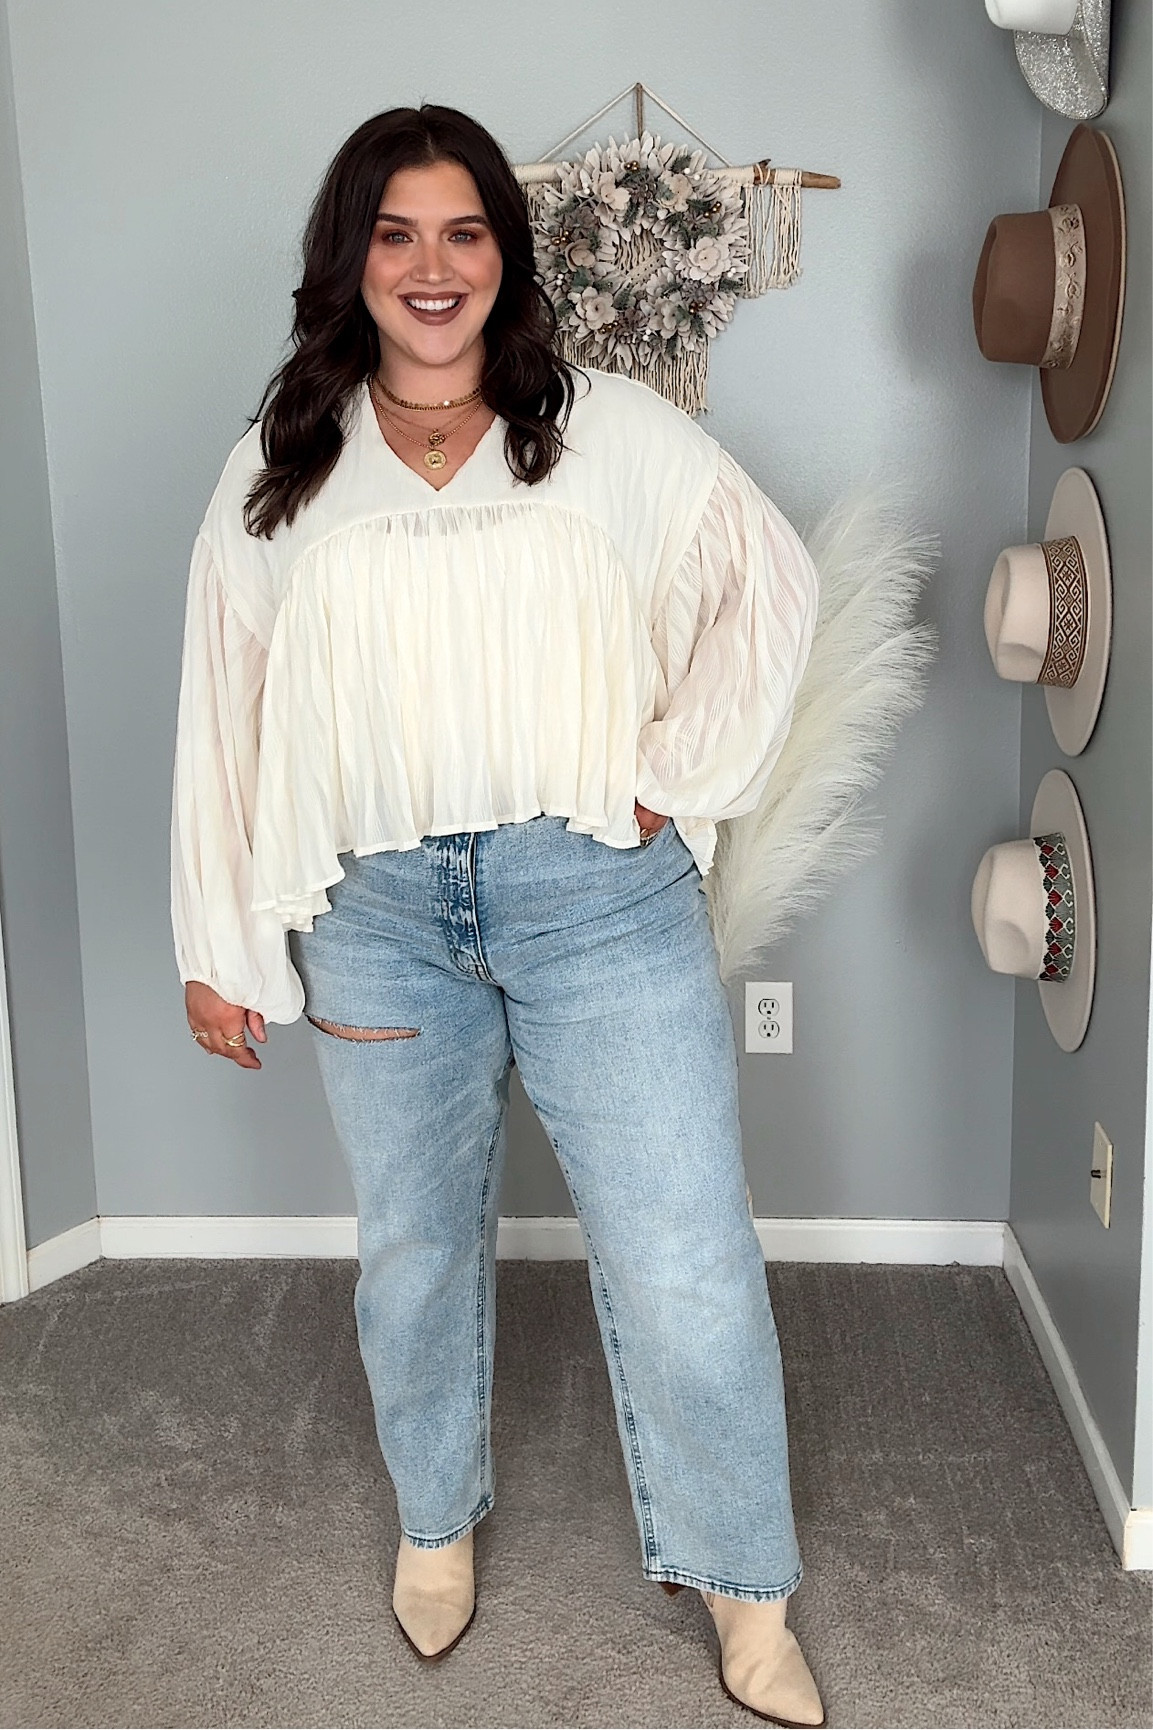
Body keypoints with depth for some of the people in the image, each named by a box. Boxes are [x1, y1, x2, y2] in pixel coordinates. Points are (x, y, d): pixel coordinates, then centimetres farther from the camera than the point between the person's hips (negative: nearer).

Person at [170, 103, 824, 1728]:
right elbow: (229, 719, 6)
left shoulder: (614, 430, 1)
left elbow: (770, 582, 6)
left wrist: (683, 776, -1)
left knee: (685, 1262, 0)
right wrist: (219, 951, 6)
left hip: (598, 893, -1)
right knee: (416, 1246, 17)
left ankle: (743, 1584, 23)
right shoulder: (278, 475, 5)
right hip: (379, 913, 2)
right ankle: (436, 1518, 43)